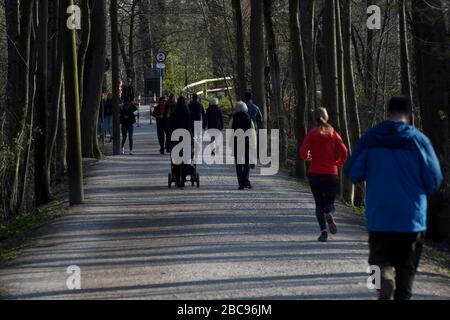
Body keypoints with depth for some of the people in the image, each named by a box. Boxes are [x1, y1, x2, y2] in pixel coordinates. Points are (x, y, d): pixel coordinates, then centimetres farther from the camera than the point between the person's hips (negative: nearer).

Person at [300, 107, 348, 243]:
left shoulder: (312, 134, -2)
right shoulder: (333, 133, 2)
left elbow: (303, 152, -11)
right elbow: (344, 151, -5)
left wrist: (308, 157, 10)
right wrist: (339, 164, 11)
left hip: (315, 173, 0)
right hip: (331, 174, 1)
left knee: (319, 203, 10)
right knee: (329, 202, 11)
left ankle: (323, 230, -6)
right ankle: (329, 215, -25)